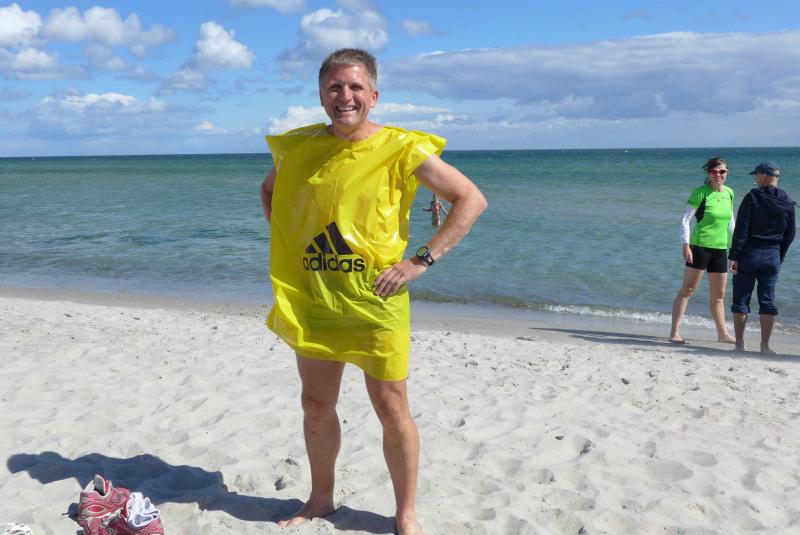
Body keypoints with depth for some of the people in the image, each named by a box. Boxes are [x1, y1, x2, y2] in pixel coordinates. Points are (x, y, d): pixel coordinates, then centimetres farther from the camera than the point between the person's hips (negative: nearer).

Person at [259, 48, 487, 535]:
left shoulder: (401, 149, -8)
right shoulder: (299, 148, 4)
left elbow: (472, 199, -8)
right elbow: (270, 189, 25)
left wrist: (422, 259, -12)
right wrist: (284, 244, 12)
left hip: (376, 301, -4)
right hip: (312, 302, 4)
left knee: (392, 409, 3)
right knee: (316, 404, 15)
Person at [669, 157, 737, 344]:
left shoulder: (729, 193, 9)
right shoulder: (701, 193, -9)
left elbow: (730, 221, 19)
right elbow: (685, 220, -11)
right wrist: (686, 246, -17)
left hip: (720, 248, 6)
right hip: (700, 246, -6)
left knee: (719, 295, 14)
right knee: (687, 289, -5)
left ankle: (723, 334, 25)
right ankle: (675, 332, -3)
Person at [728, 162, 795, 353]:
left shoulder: (752, 197, -10)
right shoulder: (787, 203, 3)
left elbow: (741, 229, -13)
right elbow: (790, 234, 8)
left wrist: (734, 256, -10)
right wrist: (780, 257, 17)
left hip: (749, 253, -4)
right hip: (773, 255, 4)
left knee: (741, 300, 5)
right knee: (768, 301, 8)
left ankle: (739, 344, 8)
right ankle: (765, 346, 9)